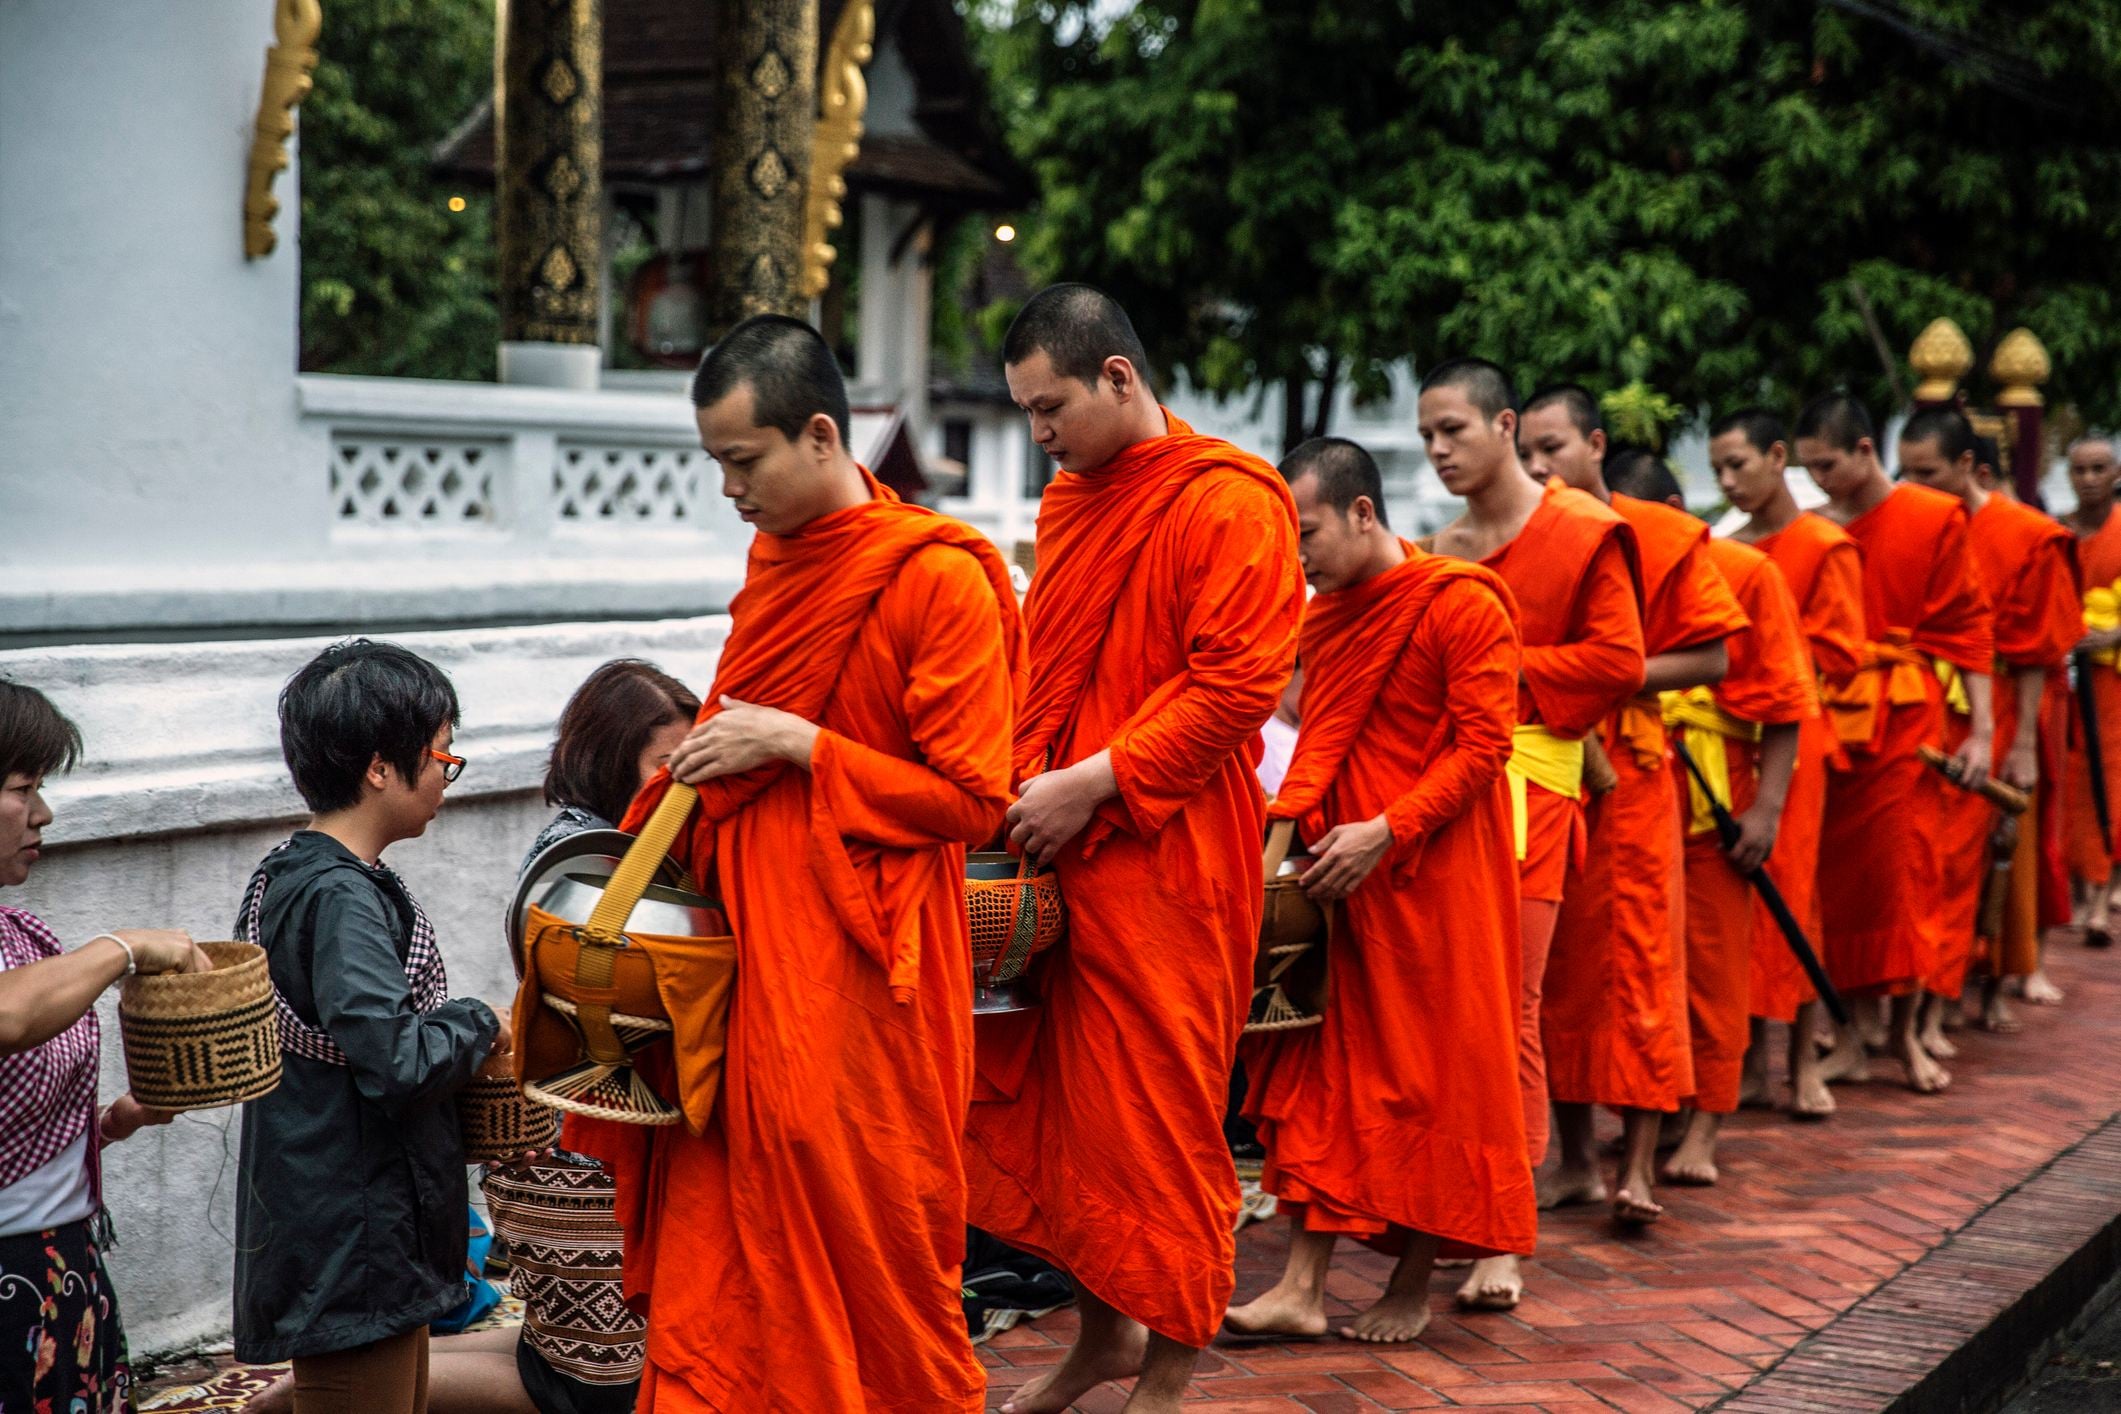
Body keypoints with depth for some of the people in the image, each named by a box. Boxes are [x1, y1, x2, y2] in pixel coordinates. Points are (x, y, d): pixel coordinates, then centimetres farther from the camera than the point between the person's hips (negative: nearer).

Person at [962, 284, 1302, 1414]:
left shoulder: (1228, 502, -10)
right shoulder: (1068, 501, 15)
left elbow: (1236, 684, -17)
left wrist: (1089, 786, -19)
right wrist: (1020, 775, 6)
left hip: (1166, 857, -7)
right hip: (1055, 850, 8)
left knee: (1159, 1112, 0)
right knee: (1047, 1095, 10)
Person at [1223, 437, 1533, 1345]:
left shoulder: (1461, 605, -11)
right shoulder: (1323, 615, 11)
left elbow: (1482, 744, -14)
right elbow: (1321, 737, 9)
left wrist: (1386, 831, -21)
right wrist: (1287, 824, -9)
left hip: (1433, 871, -6)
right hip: (1336, 869, 6)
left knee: (1430, 1073, 3)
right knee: (1323, 1065, 4)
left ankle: (1414, 1285, 15)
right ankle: (1303, 1287, 6)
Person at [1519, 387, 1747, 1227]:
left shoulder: (1661, 536, -1)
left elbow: (1712, 659, -2)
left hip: (1627, 771, -3)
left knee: (1636, 961, -5)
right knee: (1556, 965, 6)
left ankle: (1638, 1163, -2)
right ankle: (1574, 1159, 14)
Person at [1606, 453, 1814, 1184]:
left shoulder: (1746, 573, -3)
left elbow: (1785, 700, -4)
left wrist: (1767, 808, -10)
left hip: (1715, 795, -3)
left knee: (1713, 967, 2)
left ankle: (1701, 1131, 7)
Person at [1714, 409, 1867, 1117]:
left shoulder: (1826, 547, -2)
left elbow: (1836, 654, -6)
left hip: (1790, 734, -4)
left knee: (1788, 892, -3)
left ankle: (1804, 1058, 7)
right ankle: (1751, 1054, 10)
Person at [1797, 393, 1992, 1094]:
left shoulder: (1936, 519, -2)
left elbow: (1966, 628, -1)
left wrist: (1979, 731, -4)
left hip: (1905, 722, -3)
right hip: (1826, 720, 3)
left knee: (1905, 876, 0)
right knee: (1832, 877, 4)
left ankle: (1903, 1031, 15)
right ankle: (1846, 1033, 14)